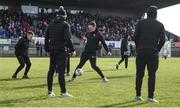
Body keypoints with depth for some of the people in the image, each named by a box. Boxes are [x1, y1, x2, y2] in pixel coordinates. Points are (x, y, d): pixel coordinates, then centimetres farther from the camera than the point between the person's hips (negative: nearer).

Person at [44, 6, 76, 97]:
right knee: (61, 71, -7)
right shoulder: (65, 25, -5)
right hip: (61, 50, -6)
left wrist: (47, 50, 22)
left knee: (51, 70, 11)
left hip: (52, 51, 6)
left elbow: (46, 38, 14)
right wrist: (72, 50, -10)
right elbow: (67, 38, -15)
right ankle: (63, 92, -7)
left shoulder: (51, 25, 13)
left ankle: (50, 91, 17)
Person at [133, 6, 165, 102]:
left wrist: (139, 48, 11)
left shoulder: (141, 23, 5)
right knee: (152, 75, 2)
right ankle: (150, 97, 0)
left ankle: (138, 95, 11)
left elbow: (135, 37, 0)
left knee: (139, 74, 9)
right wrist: (157, 50, 12)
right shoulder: (160, 25, 6)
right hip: (153, 53, -1)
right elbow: (162, 40, 0)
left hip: (141, 52, 1)